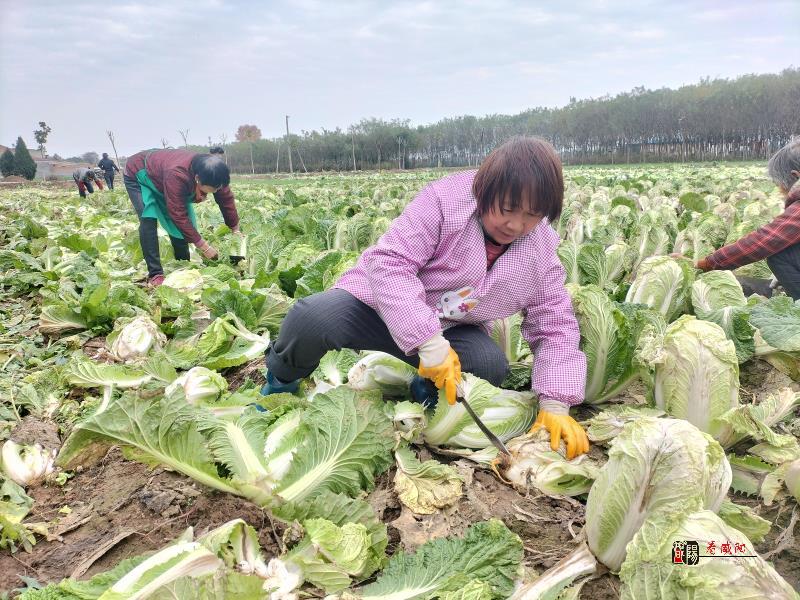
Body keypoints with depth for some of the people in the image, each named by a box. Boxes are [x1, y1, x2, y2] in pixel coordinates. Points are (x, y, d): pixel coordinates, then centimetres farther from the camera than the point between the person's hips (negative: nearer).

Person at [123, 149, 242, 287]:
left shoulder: (212, 173, -27)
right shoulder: (177, 175, -47)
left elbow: (227, 198, -11)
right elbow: (179, 215, -40)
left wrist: (235, 229, -7)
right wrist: (203, 246, -36)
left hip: (160, 173, 7)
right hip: (138, 174, -7)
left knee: (177, 224, 1)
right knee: (148, 220, -24)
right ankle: (155, 274, -21)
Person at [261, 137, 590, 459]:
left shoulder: (541, 253, -7)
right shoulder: (445, 201, -23)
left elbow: (556, 327, -5)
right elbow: (389, 263, -31)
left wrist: (554, 404, -19)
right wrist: (430, 343, -39)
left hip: (451, 330, 4)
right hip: (380, 303, -3)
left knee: (491, 365, -29)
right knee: (312, 318, -34)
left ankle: (427, 388, 7)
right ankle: (282, 378, 3)